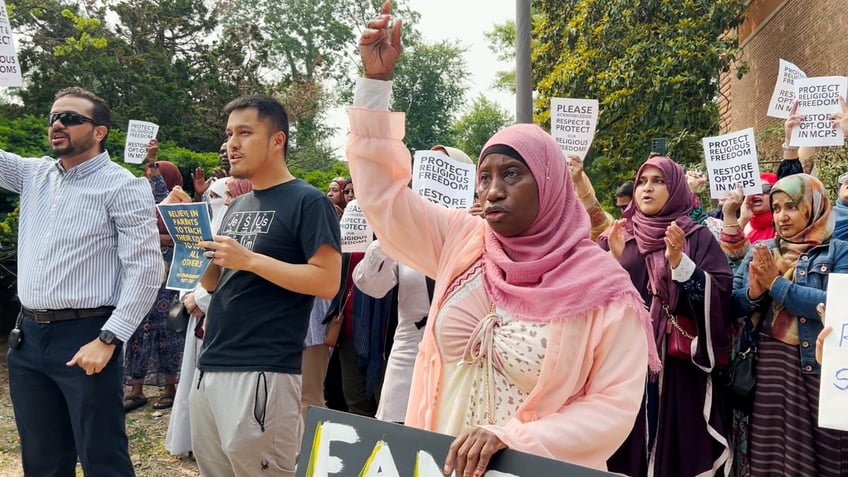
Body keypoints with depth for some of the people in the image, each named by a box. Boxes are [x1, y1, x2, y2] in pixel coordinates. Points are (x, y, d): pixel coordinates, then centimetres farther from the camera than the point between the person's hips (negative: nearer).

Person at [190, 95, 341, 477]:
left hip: (263, 372, -8)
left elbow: (327, 282, -17)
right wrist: (196, 246, 0)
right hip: (210, 366, 8)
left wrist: (250, 260, -19)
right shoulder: (237, 206, 16)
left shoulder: (308, 201, -8)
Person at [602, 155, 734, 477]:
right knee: (625, 450, 6)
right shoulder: (613, 238, 8)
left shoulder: (699, 238, 3)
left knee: (676, 449, 4)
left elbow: (720, 294, -9)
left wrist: (679, 261, -21)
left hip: (679, 367, -1)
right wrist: (613, 259, -14)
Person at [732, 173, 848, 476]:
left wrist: (775, 284, -15)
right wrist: (754, 291, -17)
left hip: (821, 366, -2)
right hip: (770, 362, 2)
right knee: (770, 450, 7)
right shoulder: (760, 251, 10)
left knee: (821, 451, 7)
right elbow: (733, 303, 3)